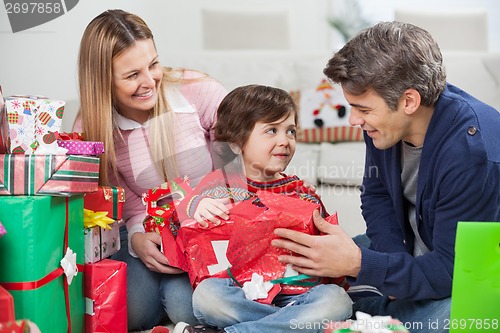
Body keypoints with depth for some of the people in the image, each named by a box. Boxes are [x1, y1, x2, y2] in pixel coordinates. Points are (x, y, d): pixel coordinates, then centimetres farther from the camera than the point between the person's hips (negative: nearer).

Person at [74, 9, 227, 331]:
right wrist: (137, 238, -23)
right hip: (150, 232, 2)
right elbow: (130, 207, -1)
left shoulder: (200, 92, -14)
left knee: (186, 306, -26)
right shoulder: (92, 130, -5)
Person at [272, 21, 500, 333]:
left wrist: (357, 263, -37)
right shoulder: (383, 117, -12)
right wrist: (398, 265, -13)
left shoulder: (473, 153, -35)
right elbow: (375, 194, 3)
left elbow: (454, 270, -30)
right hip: (412, 250, 7)